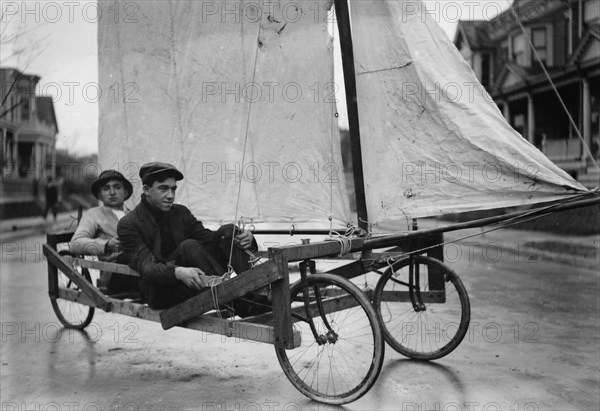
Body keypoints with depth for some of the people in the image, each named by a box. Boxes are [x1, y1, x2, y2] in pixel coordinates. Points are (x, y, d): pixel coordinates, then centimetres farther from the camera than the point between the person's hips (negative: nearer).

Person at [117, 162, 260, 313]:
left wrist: (241, 237, -19)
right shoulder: (128, 224, -6)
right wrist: (178, 272, -40)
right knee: (189, 246, -33)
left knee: (228, 231, -11)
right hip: (160, 292, -6)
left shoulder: (181, 212, 14)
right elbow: (145, 265, -19)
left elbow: (206, 236, 3)